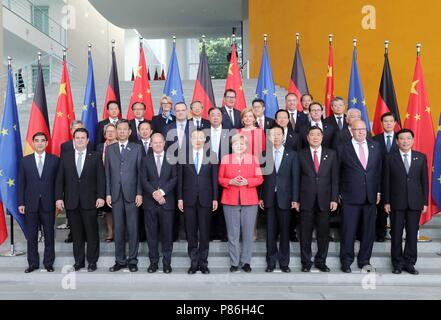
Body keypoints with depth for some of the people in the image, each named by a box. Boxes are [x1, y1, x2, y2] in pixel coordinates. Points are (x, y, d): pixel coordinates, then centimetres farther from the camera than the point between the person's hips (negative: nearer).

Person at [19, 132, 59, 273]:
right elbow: (21, 183, 5)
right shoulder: (25, 161, 6)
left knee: (49, 235, 6)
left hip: (48, 204, -1)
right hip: (30, 204, 1)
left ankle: (48, 262, 19)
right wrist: (21, 203, 0)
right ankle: (33, 263, 22)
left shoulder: (54, 160, 2)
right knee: (31, 235, 9)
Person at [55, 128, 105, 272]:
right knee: (76, 233, 9)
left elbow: (101, 178, -1)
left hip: (89, 201, -2)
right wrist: (59, 197, -1)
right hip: (71, 202, 2)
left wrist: (100, 196, -9)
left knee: (92, 233, 4)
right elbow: (60, 179, 6)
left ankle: (92, 261, 17)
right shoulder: (65, 157, 8)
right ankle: (78, 260, 21)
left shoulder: (95, 157, 3)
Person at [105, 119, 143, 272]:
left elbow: (140, 172, 0)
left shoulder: (137, 148, 4)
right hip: (115, 194, 2)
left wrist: (139, 193, -7)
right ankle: (120, 260, 18)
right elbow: (107, 173, 8)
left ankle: (132, 260, 14)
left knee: (133, 228, 3)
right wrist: (108, 193, 2)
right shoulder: (110, 149, 11)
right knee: (118, 229, 7)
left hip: (132, 194, -2)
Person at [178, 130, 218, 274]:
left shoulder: (211, 156, 4)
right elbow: (180, 178, 4)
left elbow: (214, 178, 3)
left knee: (205, 233, 5)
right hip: (189, 199, 0)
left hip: (205, 199, 0)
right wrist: (180, 198, -1)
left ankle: (203, 262, 17)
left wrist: (215, 198, -1)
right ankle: (194, 262, 18)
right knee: (191, 233, 6)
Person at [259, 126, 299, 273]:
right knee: (270, 232, 5)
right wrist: (260, 197, -1)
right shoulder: (264, 154, 5)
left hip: (285, 198, 0)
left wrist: (295, 199, -4)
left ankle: (284, 262, 16)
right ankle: (271, 262, 15)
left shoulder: (292, 154, 5)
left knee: (284, 232, 6)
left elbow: (295, 177, 1)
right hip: (269, 198, 0)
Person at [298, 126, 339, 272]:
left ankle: (320, 261, 24)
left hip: (324, 200, 1)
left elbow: (334, 178, 4)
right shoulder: (301, 154, 3)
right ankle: (306, 262, 20)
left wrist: (334, 199, -2)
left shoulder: (331, 154, 6)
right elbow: (297, 178, 1)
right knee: (305, 234, 6)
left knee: (323, 233, 8)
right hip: (306, 200, -1)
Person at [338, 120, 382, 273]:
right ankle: (346, 262, 17)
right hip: (350, 197, -3)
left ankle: (364, 260, 25)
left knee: (369, 231, 10)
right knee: (348, 231, 3)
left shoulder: (375, 146, 10)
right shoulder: (343, 148, 0)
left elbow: (379, 169, 12)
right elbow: (337, 173, 1)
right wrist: (337, 194, -2)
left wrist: (378, 191, 7)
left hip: (370, 197, 3)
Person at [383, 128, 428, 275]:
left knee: (412, 233, 6)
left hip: (415, 202, 1)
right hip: (396, 202, -1)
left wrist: (425, 201, 2)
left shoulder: (421, 157, 6)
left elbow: (424, 180, 6)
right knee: (396, 234, 5)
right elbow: (386, 181, 0)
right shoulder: (390, 158, 1)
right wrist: (386, 201, -3)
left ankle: (409, 262, 19)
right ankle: (398, 263, 17)